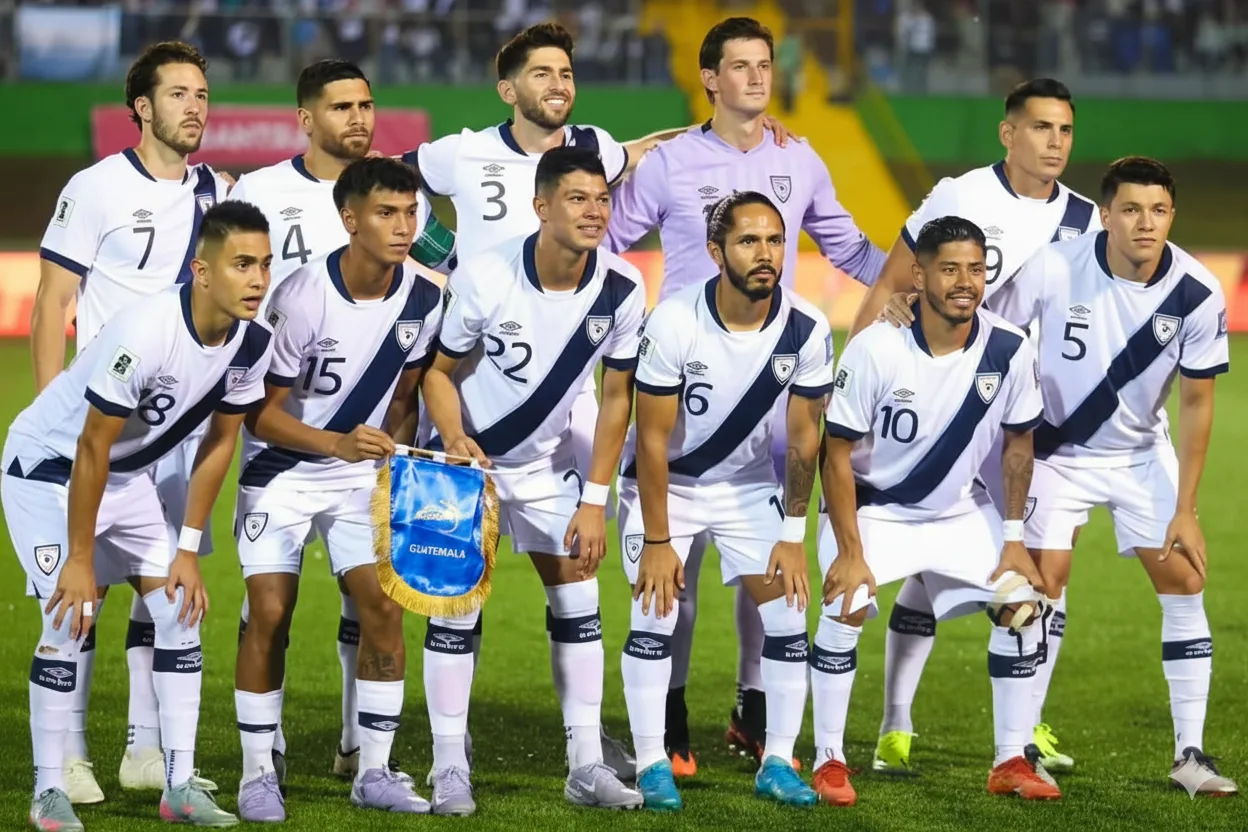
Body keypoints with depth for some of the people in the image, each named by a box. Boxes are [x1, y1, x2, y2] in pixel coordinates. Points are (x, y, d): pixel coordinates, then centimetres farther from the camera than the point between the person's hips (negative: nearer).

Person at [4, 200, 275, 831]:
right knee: (72, 619, -15)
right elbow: (92, 451, -28)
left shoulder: (252, 342, -13)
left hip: (127, 475, 7)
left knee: (181, 608, -2)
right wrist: (78, 560, -22)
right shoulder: (144, 335, -35)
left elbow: (220, 441, 0)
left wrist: (189, 548, -1)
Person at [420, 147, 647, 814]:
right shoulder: (484, 278, -24)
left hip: (547, 462, 3)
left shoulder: (622, 290, -16)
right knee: (456, 603, -8)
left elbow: (616, 397, -4)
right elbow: (440, 371, -10)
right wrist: (454, 437, -29)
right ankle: (449, 769, -1)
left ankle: (586, 765, 7)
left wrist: (594, 500, -6)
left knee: (579, 600, 0)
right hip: (468, 456, -3)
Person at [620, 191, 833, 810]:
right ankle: (652, 765, -4)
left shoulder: (806, 330, -19)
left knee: (787, 614, -6)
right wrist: (657, 541, -19)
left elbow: (804, 440, -7)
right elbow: (652, 439, -20)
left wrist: (793, 536, -6)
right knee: (655, 612, -13)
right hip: (666, 482, -3)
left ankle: (778, 764, 4)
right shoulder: (674, 323, -27)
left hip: (751, 485, 3)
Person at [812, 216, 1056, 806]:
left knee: (1021, 603, -8)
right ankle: (828, 760, -10)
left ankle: (1012, 761, 6)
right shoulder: (876, 349, -26)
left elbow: (1017, 446, 0)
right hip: (873, 508, -4)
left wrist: (1013, 541, -3)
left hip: (961, 510, 4)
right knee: (847, 605, -25)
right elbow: (838, 454, -19)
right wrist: (850, 553, -21)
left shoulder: (1009, 350, -16)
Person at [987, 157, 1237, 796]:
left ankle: (1189, 750, 0)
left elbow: (1197, 403, -8)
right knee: (1042, 584, -10)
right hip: (1056, 449, -2)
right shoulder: (1053, 268, -24)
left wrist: (1185, 509, -9)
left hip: (1142, 451, 2)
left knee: (1184, 580, -7)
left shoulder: (1198, 294, -18)